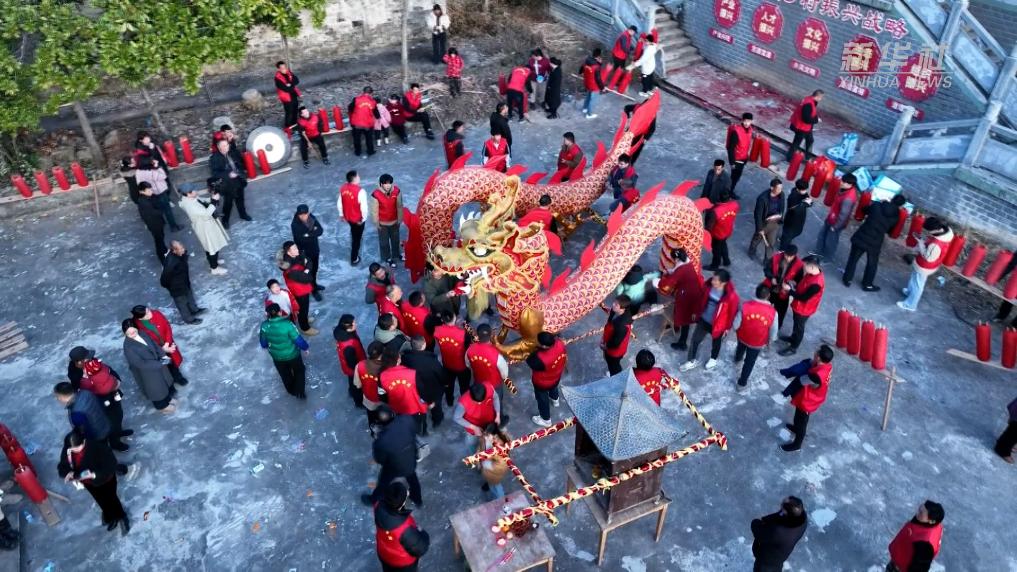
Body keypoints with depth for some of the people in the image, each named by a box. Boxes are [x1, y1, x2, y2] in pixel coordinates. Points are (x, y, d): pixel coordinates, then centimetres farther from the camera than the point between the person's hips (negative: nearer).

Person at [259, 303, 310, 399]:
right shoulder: (287, 324, -33)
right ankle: (299, 393, 34)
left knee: (285, 375, 30)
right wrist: (306, 347, -2)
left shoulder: (264, 326, -22)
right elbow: (298, 340, -22)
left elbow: (263, 343, -6)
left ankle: (292, 391, 51)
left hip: (277, 357, 3)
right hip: (292, 355, -3)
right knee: (299, 372, 27)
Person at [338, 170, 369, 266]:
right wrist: (364, 218, -8)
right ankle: (354, 259, 27)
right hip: (357, 219, -6)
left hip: (347, 217, 6)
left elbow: (339, 203, 1)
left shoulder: (343, 188, -10)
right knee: (357, 238, 14)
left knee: (354, 234, 32)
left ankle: (354, 251, 54)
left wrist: (341, 214, 16)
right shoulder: (360, 191, -31)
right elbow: (364, 207, -26)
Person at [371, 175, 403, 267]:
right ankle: (387, 258, 43)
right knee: (384, 241, 19)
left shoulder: (396, 191, -19)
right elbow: (374, 210, -16)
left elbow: (399, 206, -5)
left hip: (394, 221, 3)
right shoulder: (376, 194, -28)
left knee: (395, 239, 26)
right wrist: (376, 223, -9)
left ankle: (396, 254, 53)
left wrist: (400, 219, 2)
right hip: (383, 223, -3)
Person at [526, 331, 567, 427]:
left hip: (543, 382, -6)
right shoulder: (560, 344, -30)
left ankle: (546, 420, 50)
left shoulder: (541, 359, -47)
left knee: (542, 399, 25)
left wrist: (535, 350, -22)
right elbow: (565, 358, -9)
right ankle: (554, 400, 71)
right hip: (556, 376, 6)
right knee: (553, 388, 39)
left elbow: (529, 362, -26)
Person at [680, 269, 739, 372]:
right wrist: (696, 312, 12)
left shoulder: (731, 296, -32)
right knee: (695, 340, 14)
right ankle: (692, 361, 38)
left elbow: (732, 312, -16)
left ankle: (713, 359, 55)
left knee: (716, 342, 25)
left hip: (717, 324, -3)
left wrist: (727, 327, -5)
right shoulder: (708, 285, -19)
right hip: (703, 319, 4)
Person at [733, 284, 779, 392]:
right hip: (758, 343, -2)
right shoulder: (773, 312, -27)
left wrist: (737, 331, 6)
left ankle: (738, 358, 70)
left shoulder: (745, 305, -28)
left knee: (741, 347, 37)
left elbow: (735, 325, -17)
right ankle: (742, 384, 36)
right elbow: (773, 332, -12)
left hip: (742, 337, 2)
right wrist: (769, 340, 10)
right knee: (750, 362, 21)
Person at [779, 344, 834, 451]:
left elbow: (801, 380, -27)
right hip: (812, 398, 8)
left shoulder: (817, 375, -43)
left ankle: (797, 444, 41)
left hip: (806, 402, -7)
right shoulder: (827, 365, -18)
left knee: (801, 422, 18)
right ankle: (796, 428, 63)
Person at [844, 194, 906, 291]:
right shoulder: (895, 216, -7)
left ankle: (847, 279, 29)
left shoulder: (877, 205, -9)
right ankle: (867, 284, 33)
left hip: (861, 237, 0)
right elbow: (890, 230, 5)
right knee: (872, 264, 20)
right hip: (875, 242, 0)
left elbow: (864, 210, 9)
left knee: (853, 258, 18)